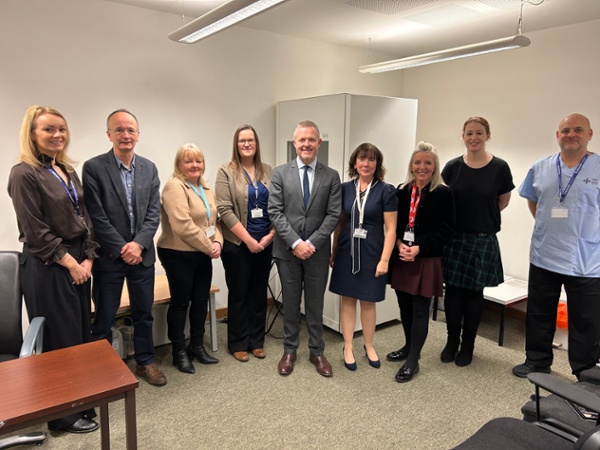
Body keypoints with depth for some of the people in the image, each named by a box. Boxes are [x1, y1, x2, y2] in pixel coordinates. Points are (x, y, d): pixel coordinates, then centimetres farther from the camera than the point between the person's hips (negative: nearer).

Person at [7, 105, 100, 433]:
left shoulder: (68, 171, 12)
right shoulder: (24, 174, -12)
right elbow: (35, 233, -16)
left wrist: (88, 258, 0)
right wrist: (70, 263, -13)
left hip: (78, 262, 8)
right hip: (47, 268, -7)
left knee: (81, 335, 15)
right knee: (60, 341, 3)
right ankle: (63, 414, 21)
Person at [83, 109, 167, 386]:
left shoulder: (149, 168, 5)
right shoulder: (94, 168, -7)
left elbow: (154, 213, 1)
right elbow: (97, 217, -11)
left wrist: (138, 244, -12)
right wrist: (122, 249, -14)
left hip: (142, 254, 4)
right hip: (109, 256, -3)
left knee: (143, 313, 15)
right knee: (103, 319, 9)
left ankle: (145, 362, 32)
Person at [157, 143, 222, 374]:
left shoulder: (206, 189, 11)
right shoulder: (174, 187, -15)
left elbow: (213, 221, 12)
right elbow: (183, 226, -23)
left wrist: (217, 243, -7)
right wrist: (209, 247, -16)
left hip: (202, 256, 8)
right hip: (179, 255, -7)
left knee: (201, 300, 14)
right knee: (180, 302, 5)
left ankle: (197, 346, 29)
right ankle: (179, 352, 20)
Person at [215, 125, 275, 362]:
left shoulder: (268, 171, 7)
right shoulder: (226, 171, -4)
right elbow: (225, 210, -11)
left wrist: (270, 235, -7)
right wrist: (248, 239, -15)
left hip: (265, 243, 4)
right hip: (237, 244, -3)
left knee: (259, 293, 12)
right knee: (238, 294, 7)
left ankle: (257, 341, 26)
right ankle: (238, 343, 22)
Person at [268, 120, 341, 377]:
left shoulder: (331, 176, 2)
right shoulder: (280, 173, 0)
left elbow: (333, 215, -4)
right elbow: (275, 212, -6)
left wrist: (312, 243, -14)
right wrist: (295, 242, -15)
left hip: (318, 251, 0)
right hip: (287, 250, 0)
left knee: (315, 304, 12)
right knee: (290, 303, 13)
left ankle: (317, 351, 28)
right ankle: (289, 350, 29)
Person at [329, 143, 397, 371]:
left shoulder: (386, 191, -6)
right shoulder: (345, 188, 3)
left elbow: (391, 229, -7)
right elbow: (339, 223, 9)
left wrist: (384, 259, -11)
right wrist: (334, 251, 8)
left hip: (372, 253, -2)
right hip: (347, 252, 2)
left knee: (368, 301, 11)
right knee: (348, 299, 8)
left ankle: (369, 346, 31)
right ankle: (348, 348, 22)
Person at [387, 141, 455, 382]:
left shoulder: (443, 193, -6)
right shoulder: (402, 191, 6)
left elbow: (446, 230, -9)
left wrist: (419, 248, -17)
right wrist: (399, 244, -10)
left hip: (427, 260, -4)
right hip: (401, 258, 5)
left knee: (420, 310, 1)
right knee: (405, 306, 15)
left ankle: (412, 361, 12)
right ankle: (409, 347, 36)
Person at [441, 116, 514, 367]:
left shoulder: (499, 167, -6)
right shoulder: (453, 166, -1)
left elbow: (503, 201, 6)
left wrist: (481, 217, 7)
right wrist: (470, 214, 6)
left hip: (483, 240, -1)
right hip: (453, 238, 1)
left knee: (474, 292, 8)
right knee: (453, 290, 6)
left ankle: (468, 345, 24)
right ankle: (452, 341, 23)